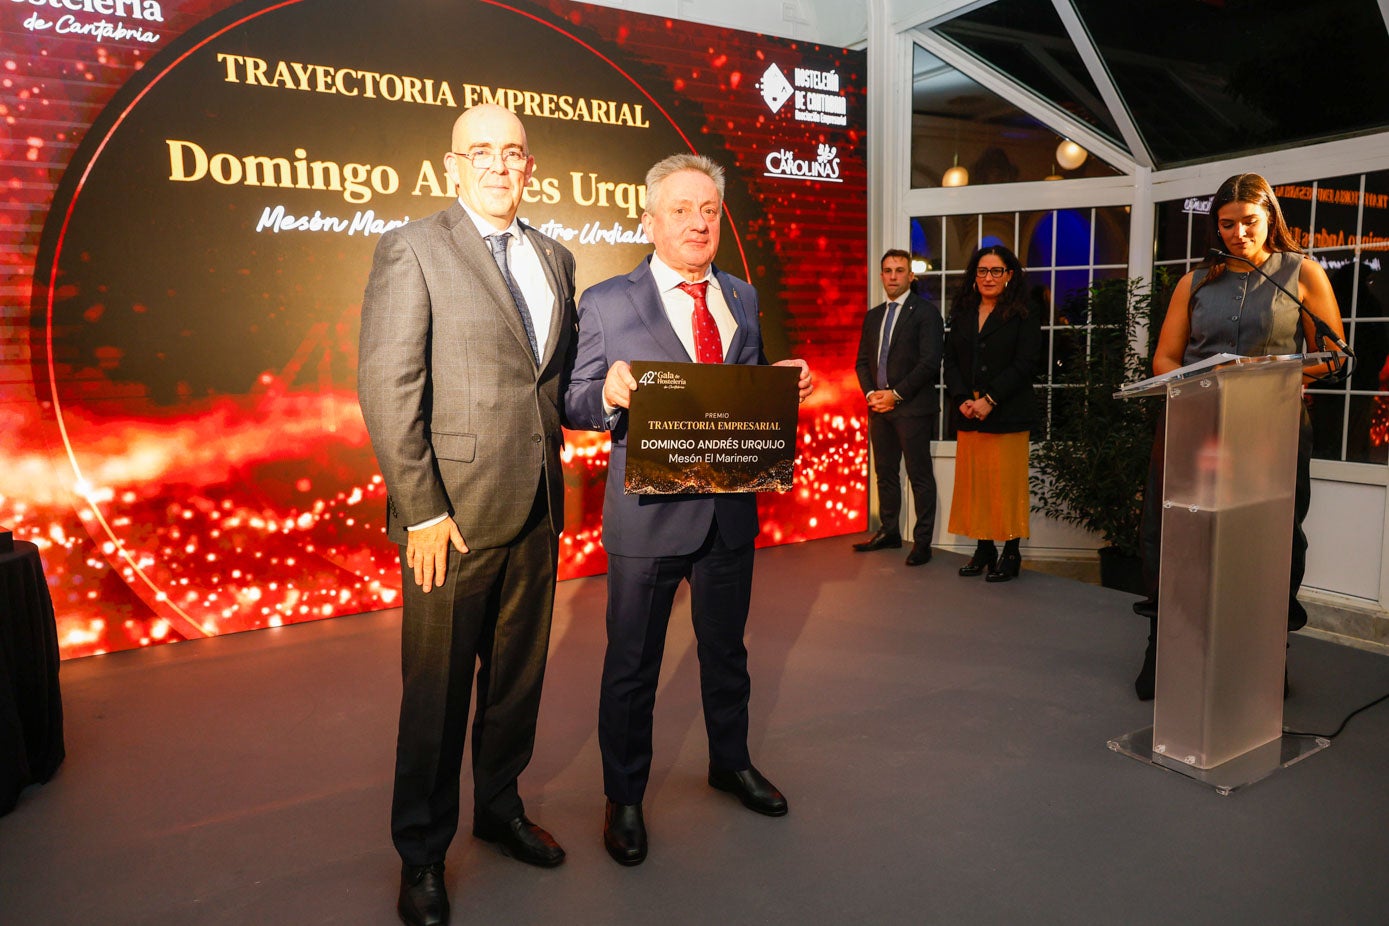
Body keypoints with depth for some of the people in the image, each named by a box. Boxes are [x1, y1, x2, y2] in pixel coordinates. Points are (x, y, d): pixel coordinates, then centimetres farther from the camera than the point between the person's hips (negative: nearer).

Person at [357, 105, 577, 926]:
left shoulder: (555, 258, 13)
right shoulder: (412, 250, -5)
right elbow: (388, 388, -11)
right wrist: (421, 511, -15)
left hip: (538, 508, 6)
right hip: (454, 512, -5)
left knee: (519, 674, 17)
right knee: (439, 690, 7)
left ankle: (500, 807, 38)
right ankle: (423, 852, 27)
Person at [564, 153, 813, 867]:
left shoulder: (743, 299, 10)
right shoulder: (605, 303, -4)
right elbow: (576, 405, -6)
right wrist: (609, 393, -27)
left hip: (732, 508, 5)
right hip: (648, 512, -4)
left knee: (726, 648, 21)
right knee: (632, 662, 9)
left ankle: (731, 762, 45)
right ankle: (624, 799, 30)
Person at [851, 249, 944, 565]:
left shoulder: (925, 311, -4)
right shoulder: (873, 316, 16)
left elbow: (930, 361, -12)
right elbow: (862, 361, 16)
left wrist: (896, 394, -14)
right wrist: (871, 393, -1)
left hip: (912, 407, -6)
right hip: (879, 407, 6)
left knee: (920, 476, -1)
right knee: (885, 473, 12)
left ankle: (922, 541, 5)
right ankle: (889, 532, 23)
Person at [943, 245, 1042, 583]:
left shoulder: (1024, 316, 1)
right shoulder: (962, 314, 15)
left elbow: (1024, 364, -8)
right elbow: (951, 361, 10)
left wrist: (990, 400, -16)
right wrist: (962, 400, -6)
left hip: (1007, 415, -4)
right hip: (968, 415, 4)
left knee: (1006, 485, -3)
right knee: (974, 484, 4)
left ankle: (1011, 554, 7)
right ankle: (984, 549, 13)